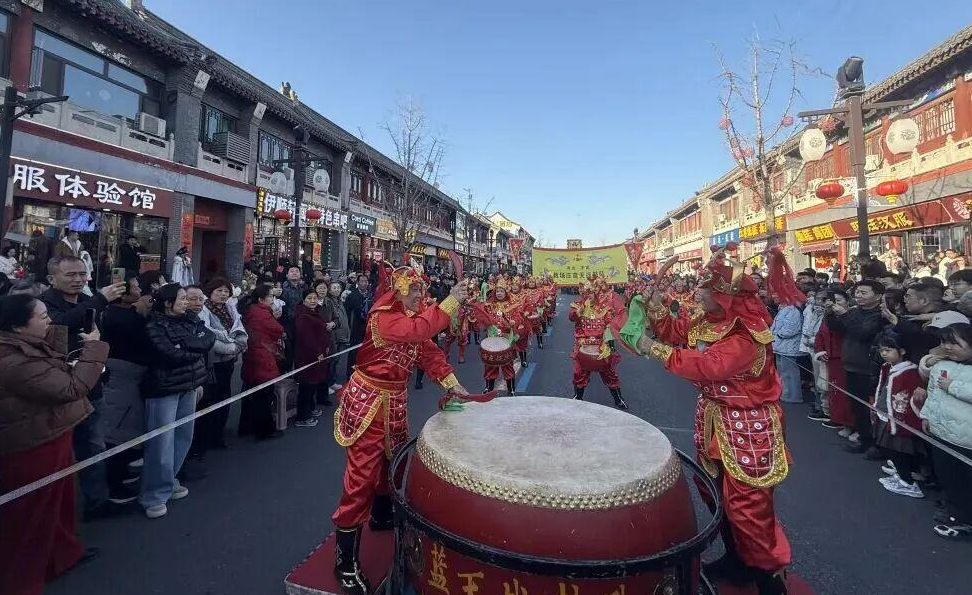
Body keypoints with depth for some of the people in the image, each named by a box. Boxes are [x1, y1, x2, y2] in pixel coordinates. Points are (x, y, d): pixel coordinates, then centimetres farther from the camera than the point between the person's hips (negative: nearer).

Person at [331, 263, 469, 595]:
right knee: (363, 472, -4)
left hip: (395, 400, 9)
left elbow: (429, 352, 2)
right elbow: (419, 330, -40)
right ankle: (346, 560, 9)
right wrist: (451, 302, -37)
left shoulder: (412, 318, 7)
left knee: (393, 459, 24)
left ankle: (382, 515, 49)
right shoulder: (382, 317, -22)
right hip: (368, 401, -9)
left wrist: (451, 383, -8)